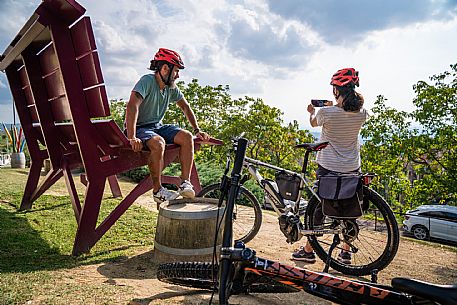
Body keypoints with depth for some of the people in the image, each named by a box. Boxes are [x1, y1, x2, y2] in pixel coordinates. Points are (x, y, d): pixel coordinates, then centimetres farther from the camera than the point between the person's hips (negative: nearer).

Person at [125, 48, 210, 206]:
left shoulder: (172, 87, 4)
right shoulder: (147, 81, -19)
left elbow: (185, 106, 15)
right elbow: (132, 105, -33)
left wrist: (197, 130, 6)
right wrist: (132, 138, -44)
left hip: (157, 126, 7)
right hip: (139, 127, -7)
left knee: (187, 137, -15)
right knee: (158, 143, -36)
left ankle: (185, 183, -14)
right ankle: (157, 191, -21)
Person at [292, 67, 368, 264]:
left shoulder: (326, 112, -17)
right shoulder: (361, 113, -6)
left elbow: (313, 123, 7)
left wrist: (311, 112, 29)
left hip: (327, 167, -3)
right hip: (352, 168, 4)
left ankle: (308, 251, 17)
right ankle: (346, 252, 23)